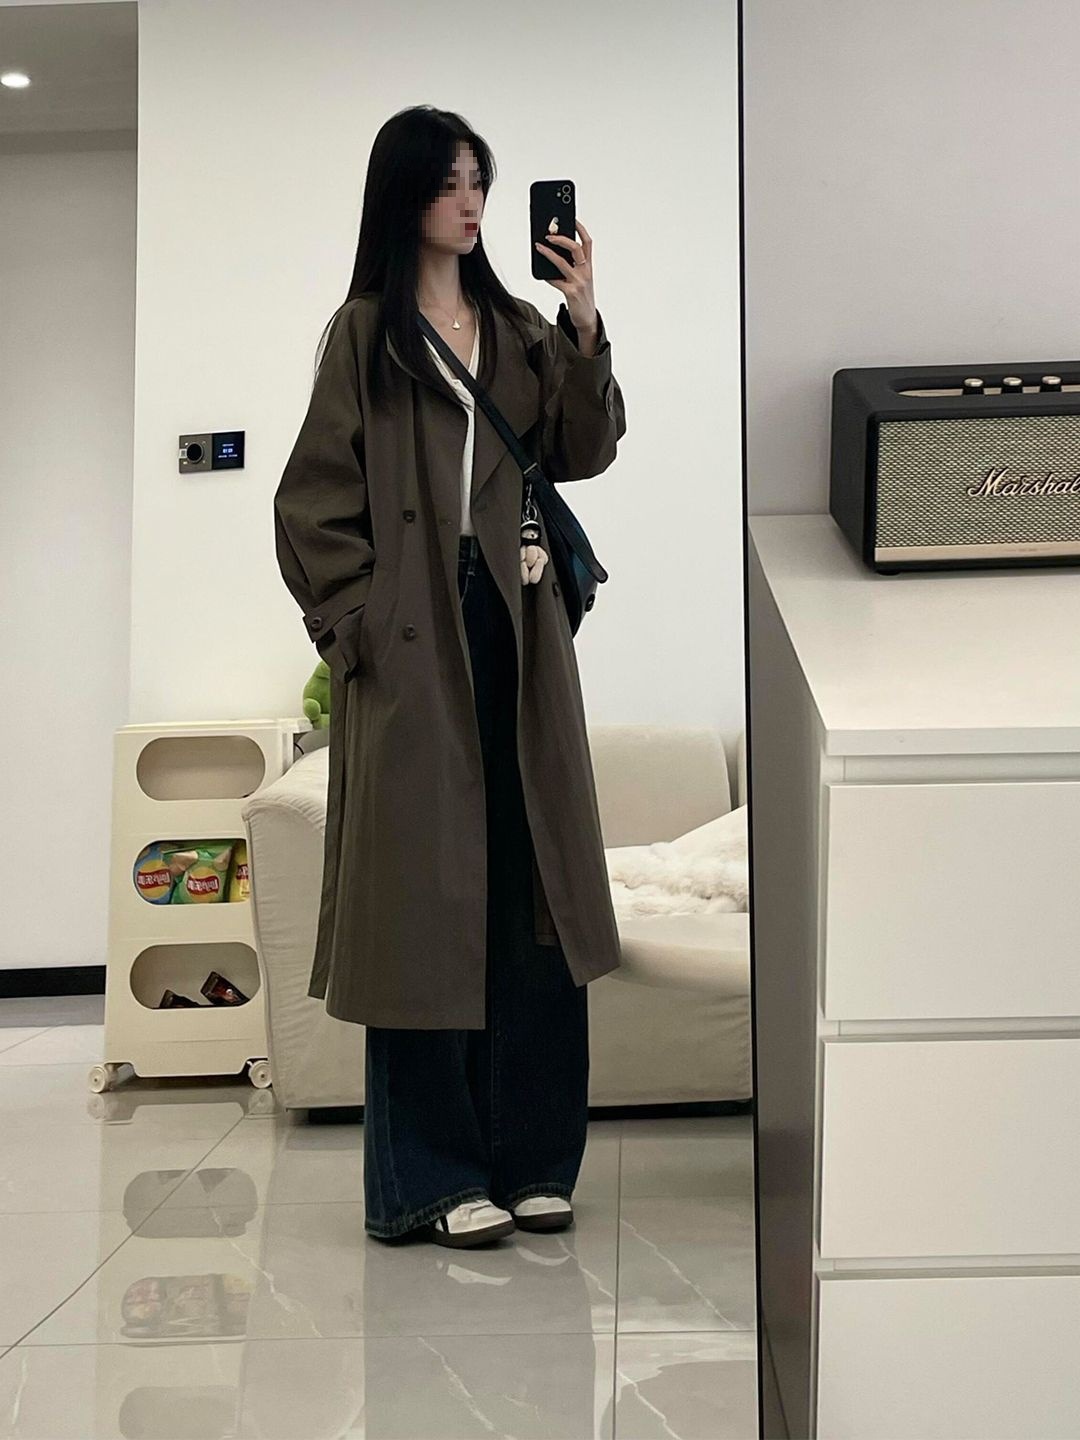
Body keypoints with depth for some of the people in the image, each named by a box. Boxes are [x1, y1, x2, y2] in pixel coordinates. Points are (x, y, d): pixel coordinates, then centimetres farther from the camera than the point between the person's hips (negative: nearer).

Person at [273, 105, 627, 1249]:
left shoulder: (519, 330, 15)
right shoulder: (364, 334, 2)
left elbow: (583, 452, 5)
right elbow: (313, 501, -3)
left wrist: (584, 328, -6)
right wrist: (360, 627, -10)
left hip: (518, 637, 5)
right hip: (414, 646, -5)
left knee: (528, 890, 5)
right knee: (425, 895, -2)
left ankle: (528, 1157, 16)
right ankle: (429, 1178, 7)